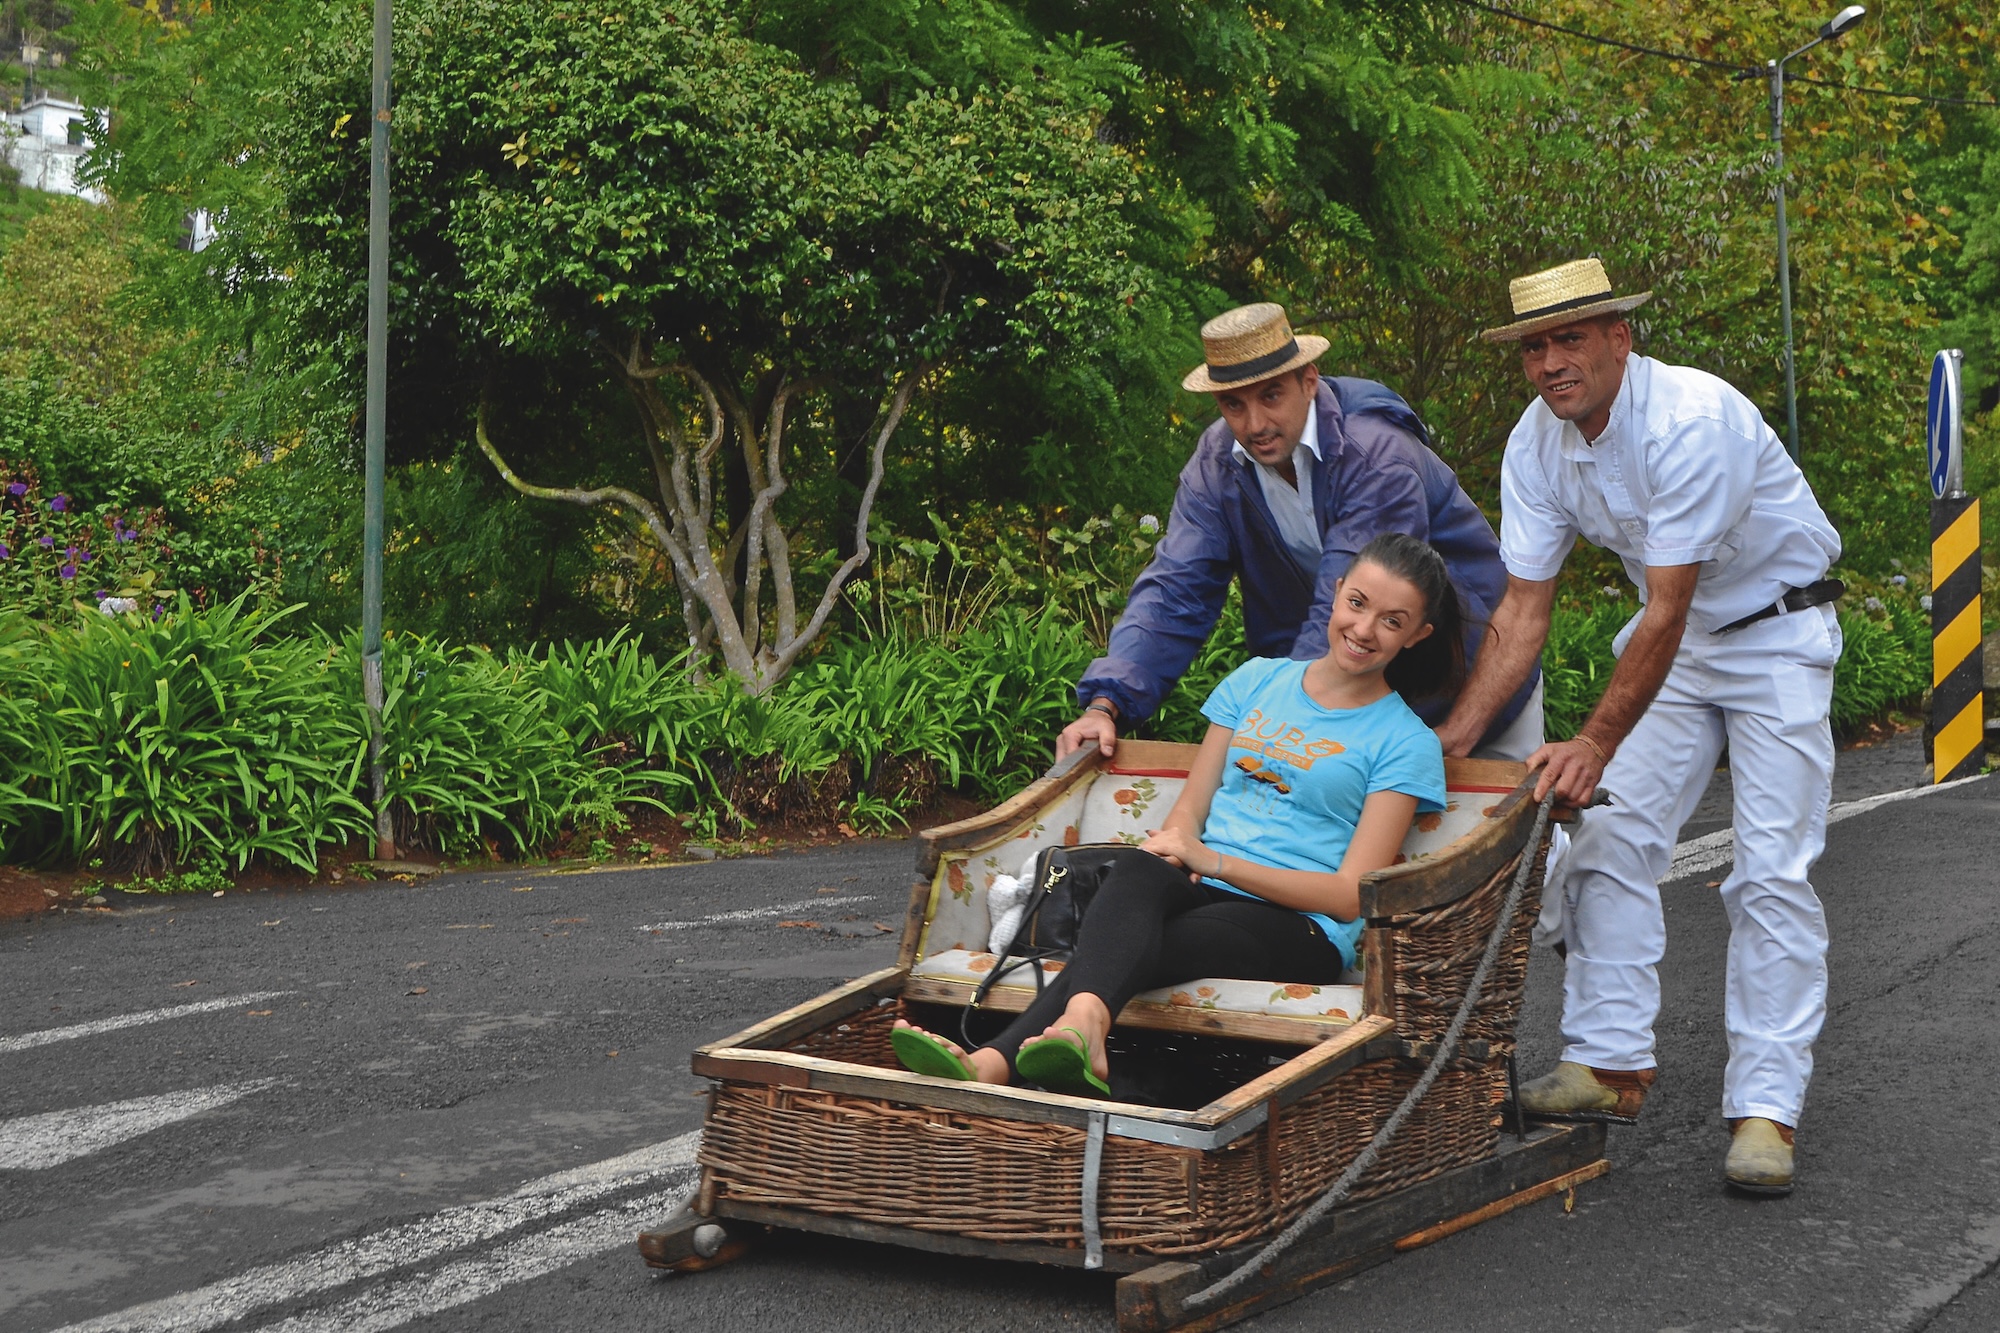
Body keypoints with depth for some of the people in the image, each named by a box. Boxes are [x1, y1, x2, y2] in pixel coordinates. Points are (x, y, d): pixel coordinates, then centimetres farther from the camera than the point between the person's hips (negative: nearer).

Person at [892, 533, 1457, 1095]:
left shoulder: (1406, 743, 5)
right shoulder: (1257, 680, 19)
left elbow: (1352, 895, -3)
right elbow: (1190, 808, 18)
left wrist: (1216, 861, -14)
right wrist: (1172, 850, -8)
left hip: (1300, 929, -3)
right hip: (1203, 892, 3)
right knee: (1139, 868, -35)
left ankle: (996, 1061, -60)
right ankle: (1081, 1025, -63)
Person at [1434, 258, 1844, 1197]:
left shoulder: (1693, 421, -31)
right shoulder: (1537, 443, -10)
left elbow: (1666, 611, -31)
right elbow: (1523, 608, -7)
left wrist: (1594, 745, -30)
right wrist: (1452, 739, -14)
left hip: (1778, 634, -6)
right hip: (1676, 636, 7)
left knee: (1773, 869, -10)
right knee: (1609, 840, -2)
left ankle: (1765, 1108, -7)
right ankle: (1610, 1064, 7)